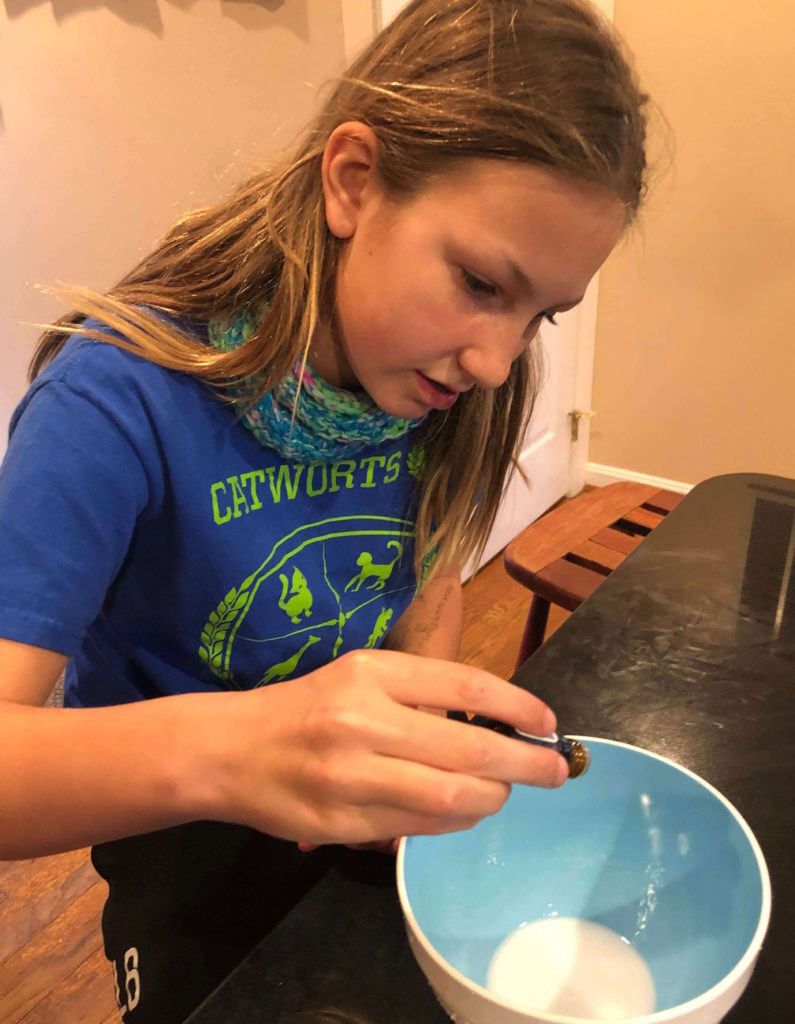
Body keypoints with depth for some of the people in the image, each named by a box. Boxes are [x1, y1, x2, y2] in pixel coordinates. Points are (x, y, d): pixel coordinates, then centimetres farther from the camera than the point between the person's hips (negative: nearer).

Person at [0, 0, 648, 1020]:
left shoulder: (450, 379, -16)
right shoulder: (121, 398, -32)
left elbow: (434, 569, -2)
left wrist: (415, 752, -16)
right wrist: (220, 752, -55)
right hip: (190, 855, -3)